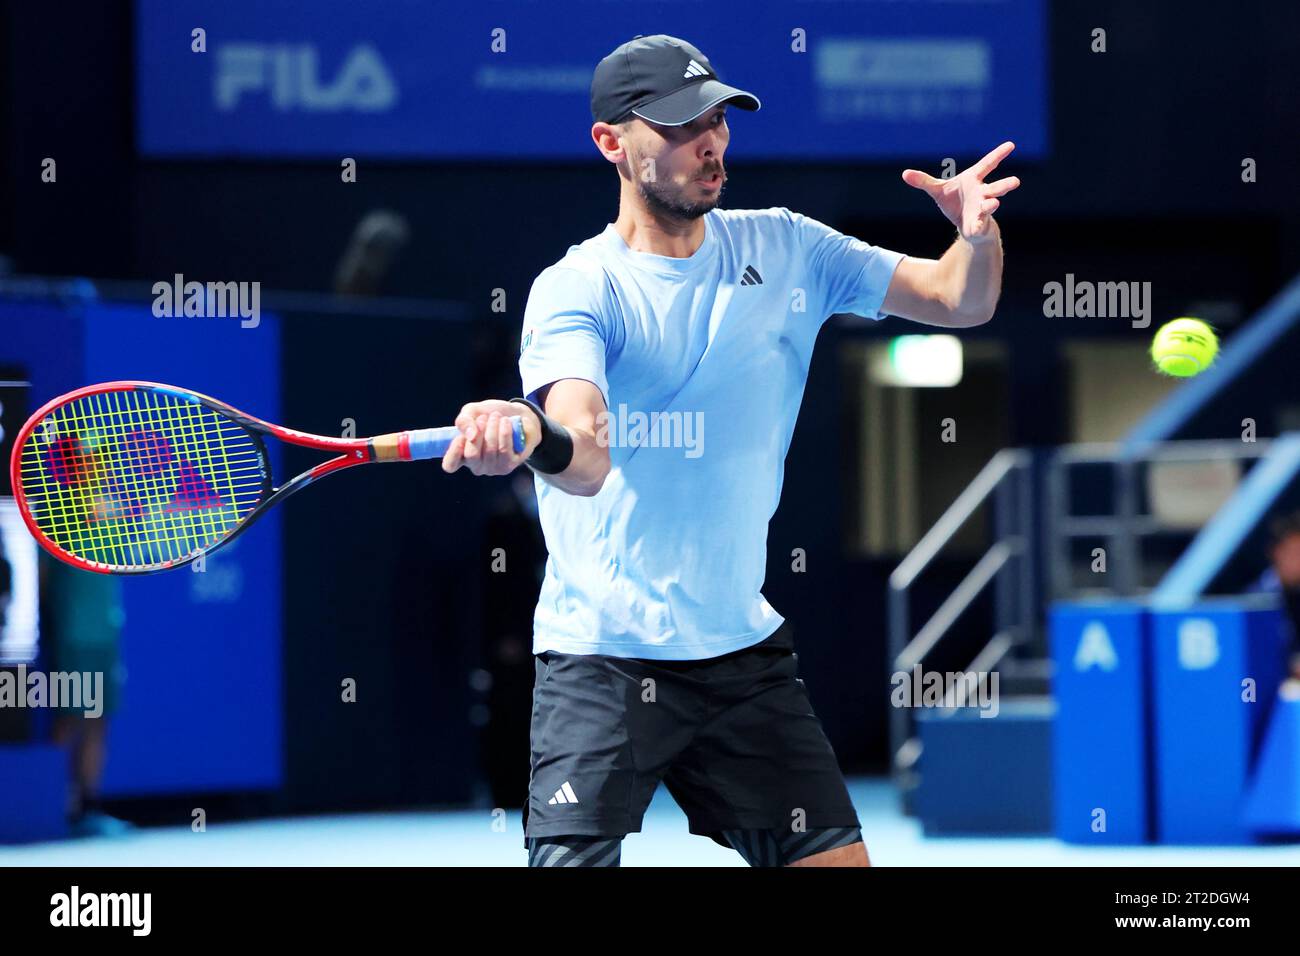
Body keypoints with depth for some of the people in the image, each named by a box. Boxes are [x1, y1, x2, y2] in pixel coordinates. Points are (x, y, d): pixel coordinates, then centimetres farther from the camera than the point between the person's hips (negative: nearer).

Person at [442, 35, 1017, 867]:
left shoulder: (784, 250, 4)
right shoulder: (576, 288, -12)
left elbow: (961, 302, 5)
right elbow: (586, 460, -29)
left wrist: (979, 235, -19)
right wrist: (533, 433, -53)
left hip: (744, 651, 5)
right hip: (602, 663, -5)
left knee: (839, 861, 4)